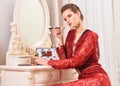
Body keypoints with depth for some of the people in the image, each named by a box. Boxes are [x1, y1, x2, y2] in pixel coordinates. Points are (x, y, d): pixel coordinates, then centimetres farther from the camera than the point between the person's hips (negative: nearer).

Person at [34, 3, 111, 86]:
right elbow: (65, 59, 5)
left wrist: (48, 62, -16)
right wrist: (60, 39, -2)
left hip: (97, 78, -6)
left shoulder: (91, 36, -13)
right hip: (84, 78, 6)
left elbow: (75, 61, -20)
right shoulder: (71, 34, 8)